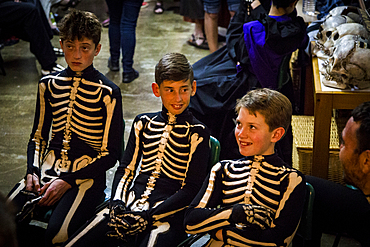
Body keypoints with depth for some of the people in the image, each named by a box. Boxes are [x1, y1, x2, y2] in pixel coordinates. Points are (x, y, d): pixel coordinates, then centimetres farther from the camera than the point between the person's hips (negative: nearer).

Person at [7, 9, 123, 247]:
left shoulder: (108, 92, -6)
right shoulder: (49, 84, 10)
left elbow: (111, 154, -6)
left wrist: (68, 182, -13)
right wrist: (32, 171, -2)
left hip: (86, 176, -4)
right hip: (48, 170, 4)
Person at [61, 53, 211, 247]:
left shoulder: (197, 133, 1)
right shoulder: (143, 123, 15)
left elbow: (191, 189, -4)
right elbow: (126, 169, 14)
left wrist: (148, 217, -12)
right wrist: (117, 204, -5)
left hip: (167, 213, -3)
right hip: (130, 205, 4)